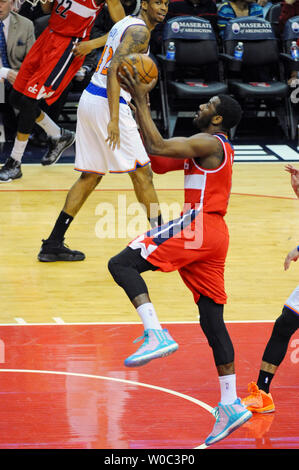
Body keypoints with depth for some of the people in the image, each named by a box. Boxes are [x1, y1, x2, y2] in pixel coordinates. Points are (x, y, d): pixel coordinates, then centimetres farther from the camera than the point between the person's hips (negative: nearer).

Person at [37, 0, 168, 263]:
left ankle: (53, 244, 11)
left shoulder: (126, 24, 19)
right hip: (107, 104, -9)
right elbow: (114, 70, -22)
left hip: (90, 100, 9)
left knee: (92, 175, 13)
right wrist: (114, 119, -27)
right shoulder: (140, 31, -11)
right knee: (142, 172, -1)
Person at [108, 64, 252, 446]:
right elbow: (158, 162, 25)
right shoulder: (209, 147, 23)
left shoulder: (208, 142, -8)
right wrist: (140, 112, 22)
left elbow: (157, 147, -19)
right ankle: (230, 404, 6)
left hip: (198, 227, -10)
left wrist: (141, 103, -10)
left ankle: (157, 335, -27)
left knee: (121, 264, -12)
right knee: (212, 319, 8)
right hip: (213, 234, 10)